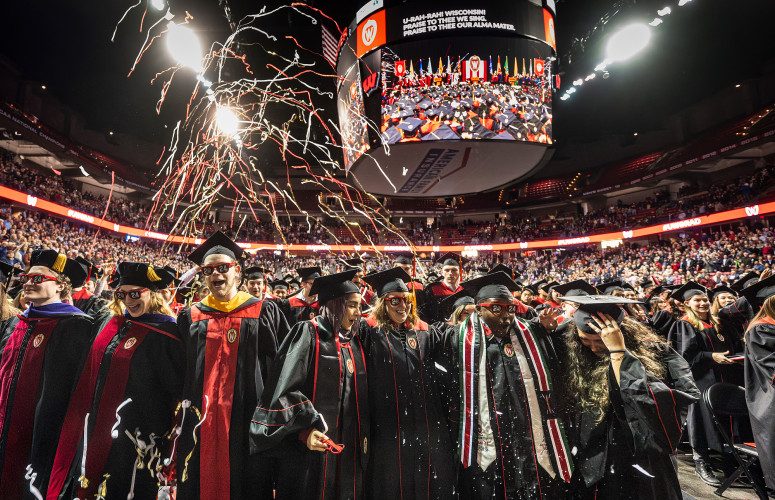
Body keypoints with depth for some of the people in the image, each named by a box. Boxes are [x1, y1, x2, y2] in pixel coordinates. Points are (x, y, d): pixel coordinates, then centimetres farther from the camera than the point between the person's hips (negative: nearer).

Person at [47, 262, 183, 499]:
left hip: (133, 437, -7)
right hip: (94, 429, 7)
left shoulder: (165, 333, -17)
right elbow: (93, 374, 18)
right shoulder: (114, 323, 5)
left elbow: (175, 389, -14)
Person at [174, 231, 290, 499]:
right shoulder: (191, 317, 9)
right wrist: (182, 413, 10)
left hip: (249, 419, -2)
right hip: (200, 423, 3)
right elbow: (178, 370, 15)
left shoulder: (264, 313, 1)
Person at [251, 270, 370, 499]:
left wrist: (363, 439, 12)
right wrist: (306, 429, -24)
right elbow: (285, 389, -15)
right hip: (313, 446, -6)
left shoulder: (354, 342, 9)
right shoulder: (308, 334, -10)